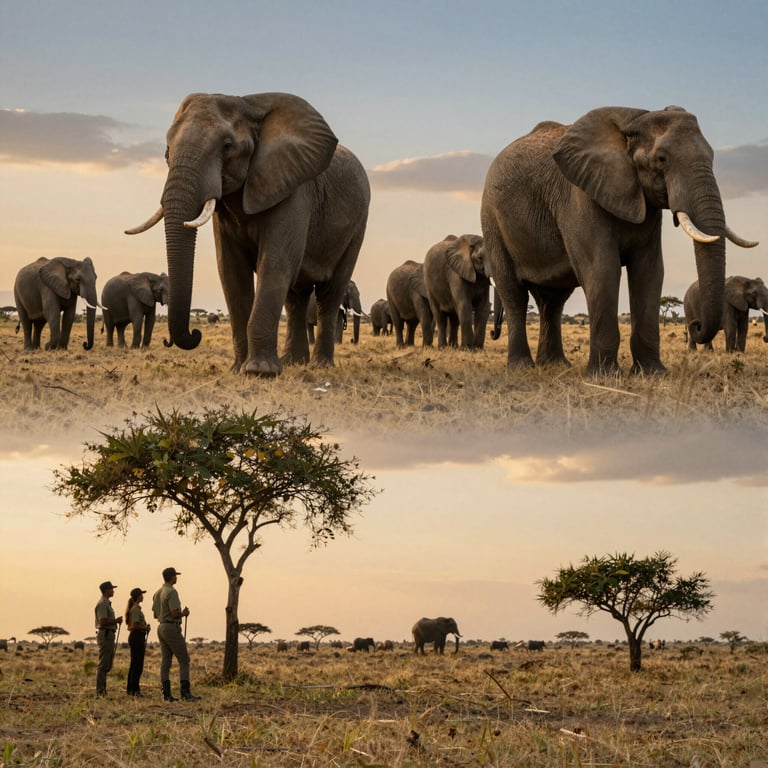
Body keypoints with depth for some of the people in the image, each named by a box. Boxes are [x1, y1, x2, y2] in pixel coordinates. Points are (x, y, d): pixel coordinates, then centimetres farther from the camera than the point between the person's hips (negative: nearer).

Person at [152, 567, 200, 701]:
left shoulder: (157, 593, 12)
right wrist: (184, 613, -2)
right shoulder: (171, 592, -15)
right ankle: (185, 692, -13)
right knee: (184, 660, -6)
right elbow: (175, 613, -23)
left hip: (161, 627, 9)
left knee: (165, 662, 7)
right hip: (172, 628, -9)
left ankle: (166, 694, 4)